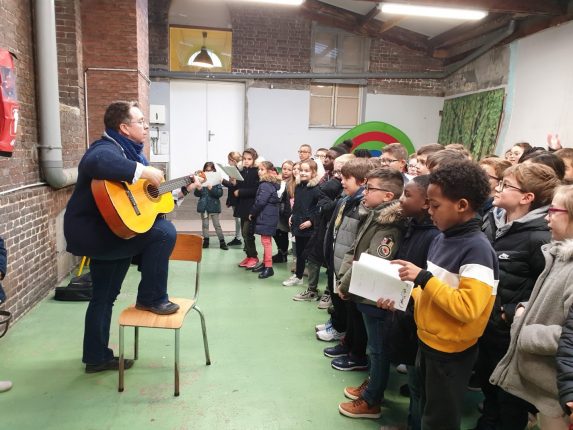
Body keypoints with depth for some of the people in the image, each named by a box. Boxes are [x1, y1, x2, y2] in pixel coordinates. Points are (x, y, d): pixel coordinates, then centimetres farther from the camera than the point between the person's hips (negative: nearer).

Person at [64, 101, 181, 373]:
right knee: (164, 232, -20)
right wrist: (142, 171, -38)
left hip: (107, 231, 11)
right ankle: (151, 298, -4)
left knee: (104, 297, 18)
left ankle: (97, 358, 33)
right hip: (91, 233, -11)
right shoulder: (107, 149, -18)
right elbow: (96, 163, -45)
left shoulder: (129, 152, 14)